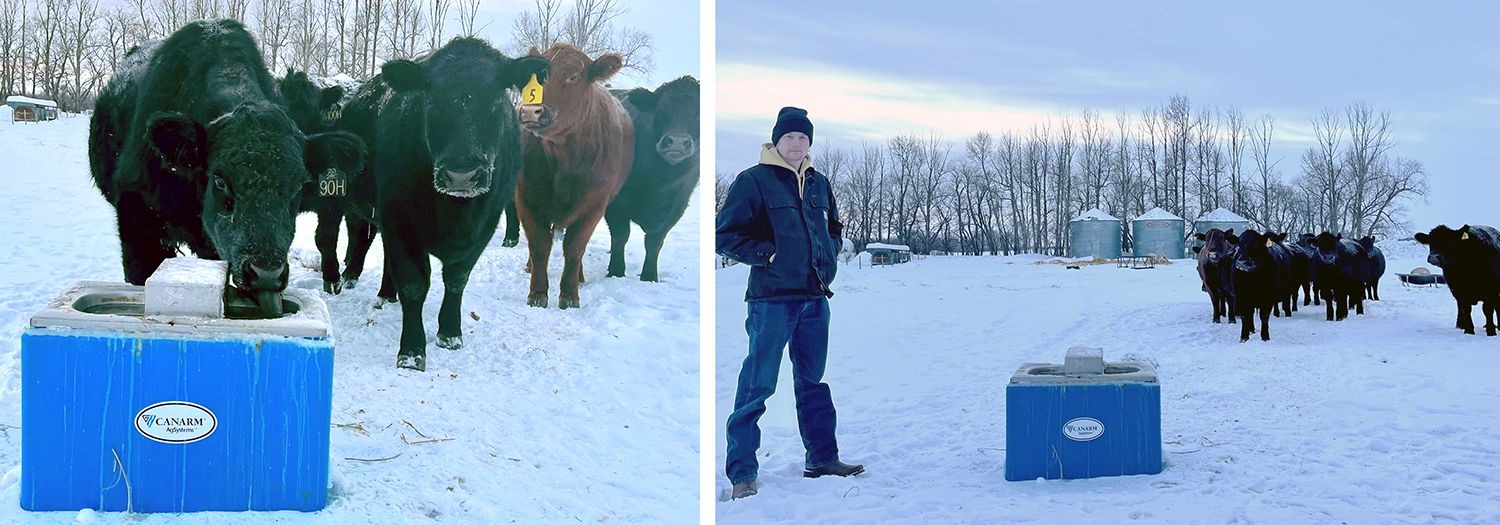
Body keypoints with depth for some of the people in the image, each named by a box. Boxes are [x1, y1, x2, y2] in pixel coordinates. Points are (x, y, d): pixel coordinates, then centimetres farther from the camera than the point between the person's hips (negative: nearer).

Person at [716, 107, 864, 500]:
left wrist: (829, 253, 9)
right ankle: (742, 471, 0)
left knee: (814, 380, 15)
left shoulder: (818, 183, 14)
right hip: (772, 298, -6)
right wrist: (766, 253, -13)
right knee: (757, 385, -5)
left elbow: (834, 228, 28)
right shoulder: (754, 181, -5)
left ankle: (822, 457, 26)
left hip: (814, 296, 6)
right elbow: (725, 235, -7)